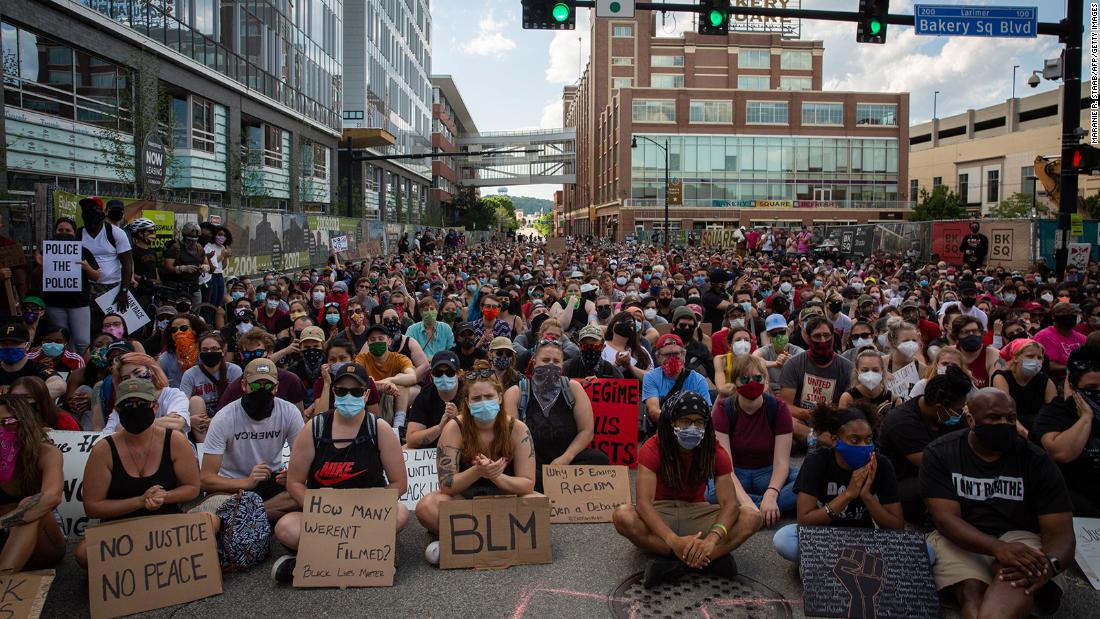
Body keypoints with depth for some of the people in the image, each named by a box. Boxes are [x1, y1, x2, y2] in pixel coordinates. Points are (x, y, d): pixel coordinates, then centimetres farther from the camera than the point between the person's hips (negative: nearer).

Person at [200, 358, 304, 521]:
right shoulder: (223, 419, -16)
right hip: (233, 485, -2)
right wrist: (247, 483, -35)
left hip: (273, 480, 3)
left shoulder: (290, 413, -10)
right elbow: (205, 478, -19)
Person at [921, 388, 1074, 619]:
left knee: (1019, 578, -37)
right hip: (960, 540, 0)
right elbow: (946, 518, -13)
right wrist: (999, 548, -32)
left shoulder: (1037, 460, -1)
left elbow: (1060, 532, -5)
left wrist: (1049, 564, -31)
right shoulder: (940, 453, -4)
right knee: (971, 590, -35)